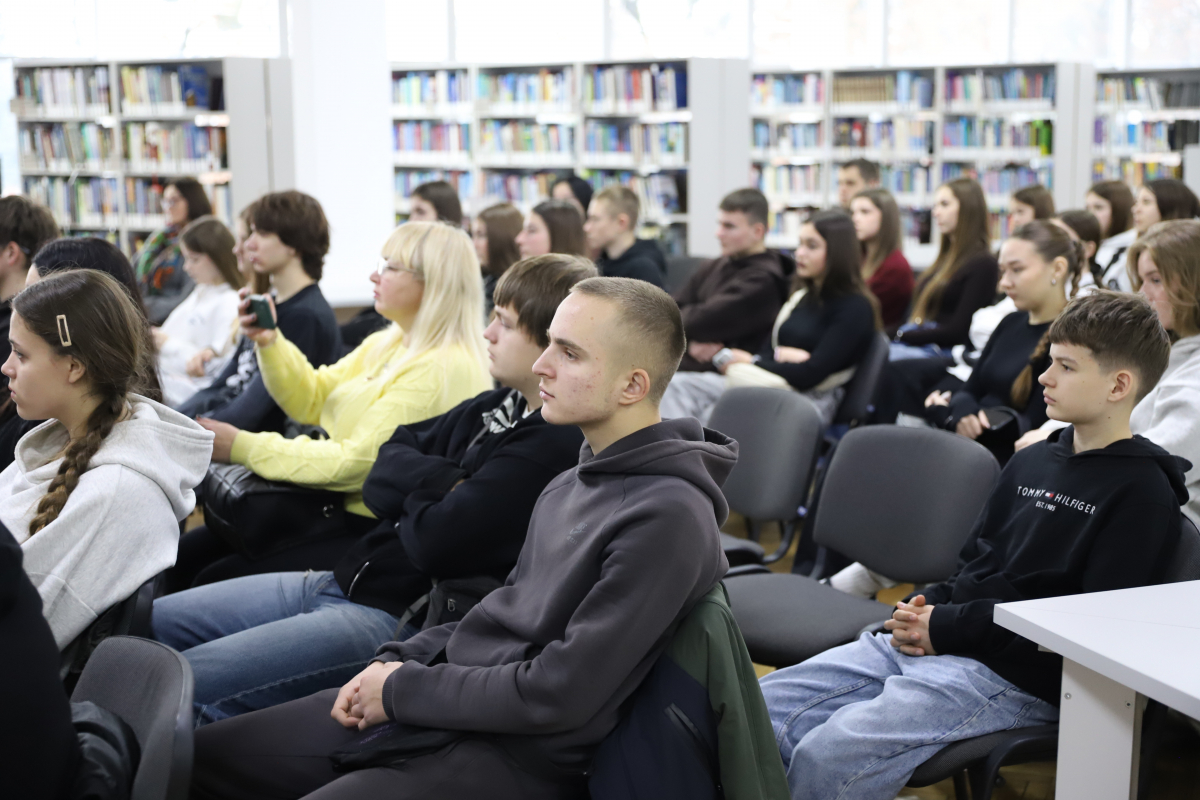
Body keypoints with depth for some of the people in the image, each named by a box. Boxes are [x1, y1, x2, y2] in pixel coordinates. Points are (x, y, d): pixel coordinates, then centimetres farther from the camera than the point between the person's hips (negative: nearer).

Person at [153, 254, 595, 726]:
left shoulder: (554, 444, -17)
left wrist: (410, 496, -2)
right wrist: (440, 482, -10)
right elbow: (383, 471, 12)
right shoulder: (499, 405, 13)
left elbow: (435, 541, -25)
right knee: (148, 623, 10)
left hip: (396, 618, -10)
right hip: (343, 581, 10)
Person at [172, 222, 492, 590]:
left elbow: (358, 463, -23)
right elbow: (312, 401, 16)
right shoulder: (387, 344, 13)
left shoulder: (443, 369, -20)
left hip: (373, 532, -9)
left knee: (217, 581, -16)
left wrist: (243, 447, -20)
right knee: (186, 554, 1)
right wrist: (269, 343, -2)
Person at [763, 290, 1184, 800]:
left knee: (826, 755, -28)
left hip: (1015, 678, -8)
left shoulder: (1142, 492, -6)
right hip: (925, 644, 8)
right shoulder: (1031, 461, 18)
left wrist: (948, 628, -13)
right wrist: (926, 609, 3)